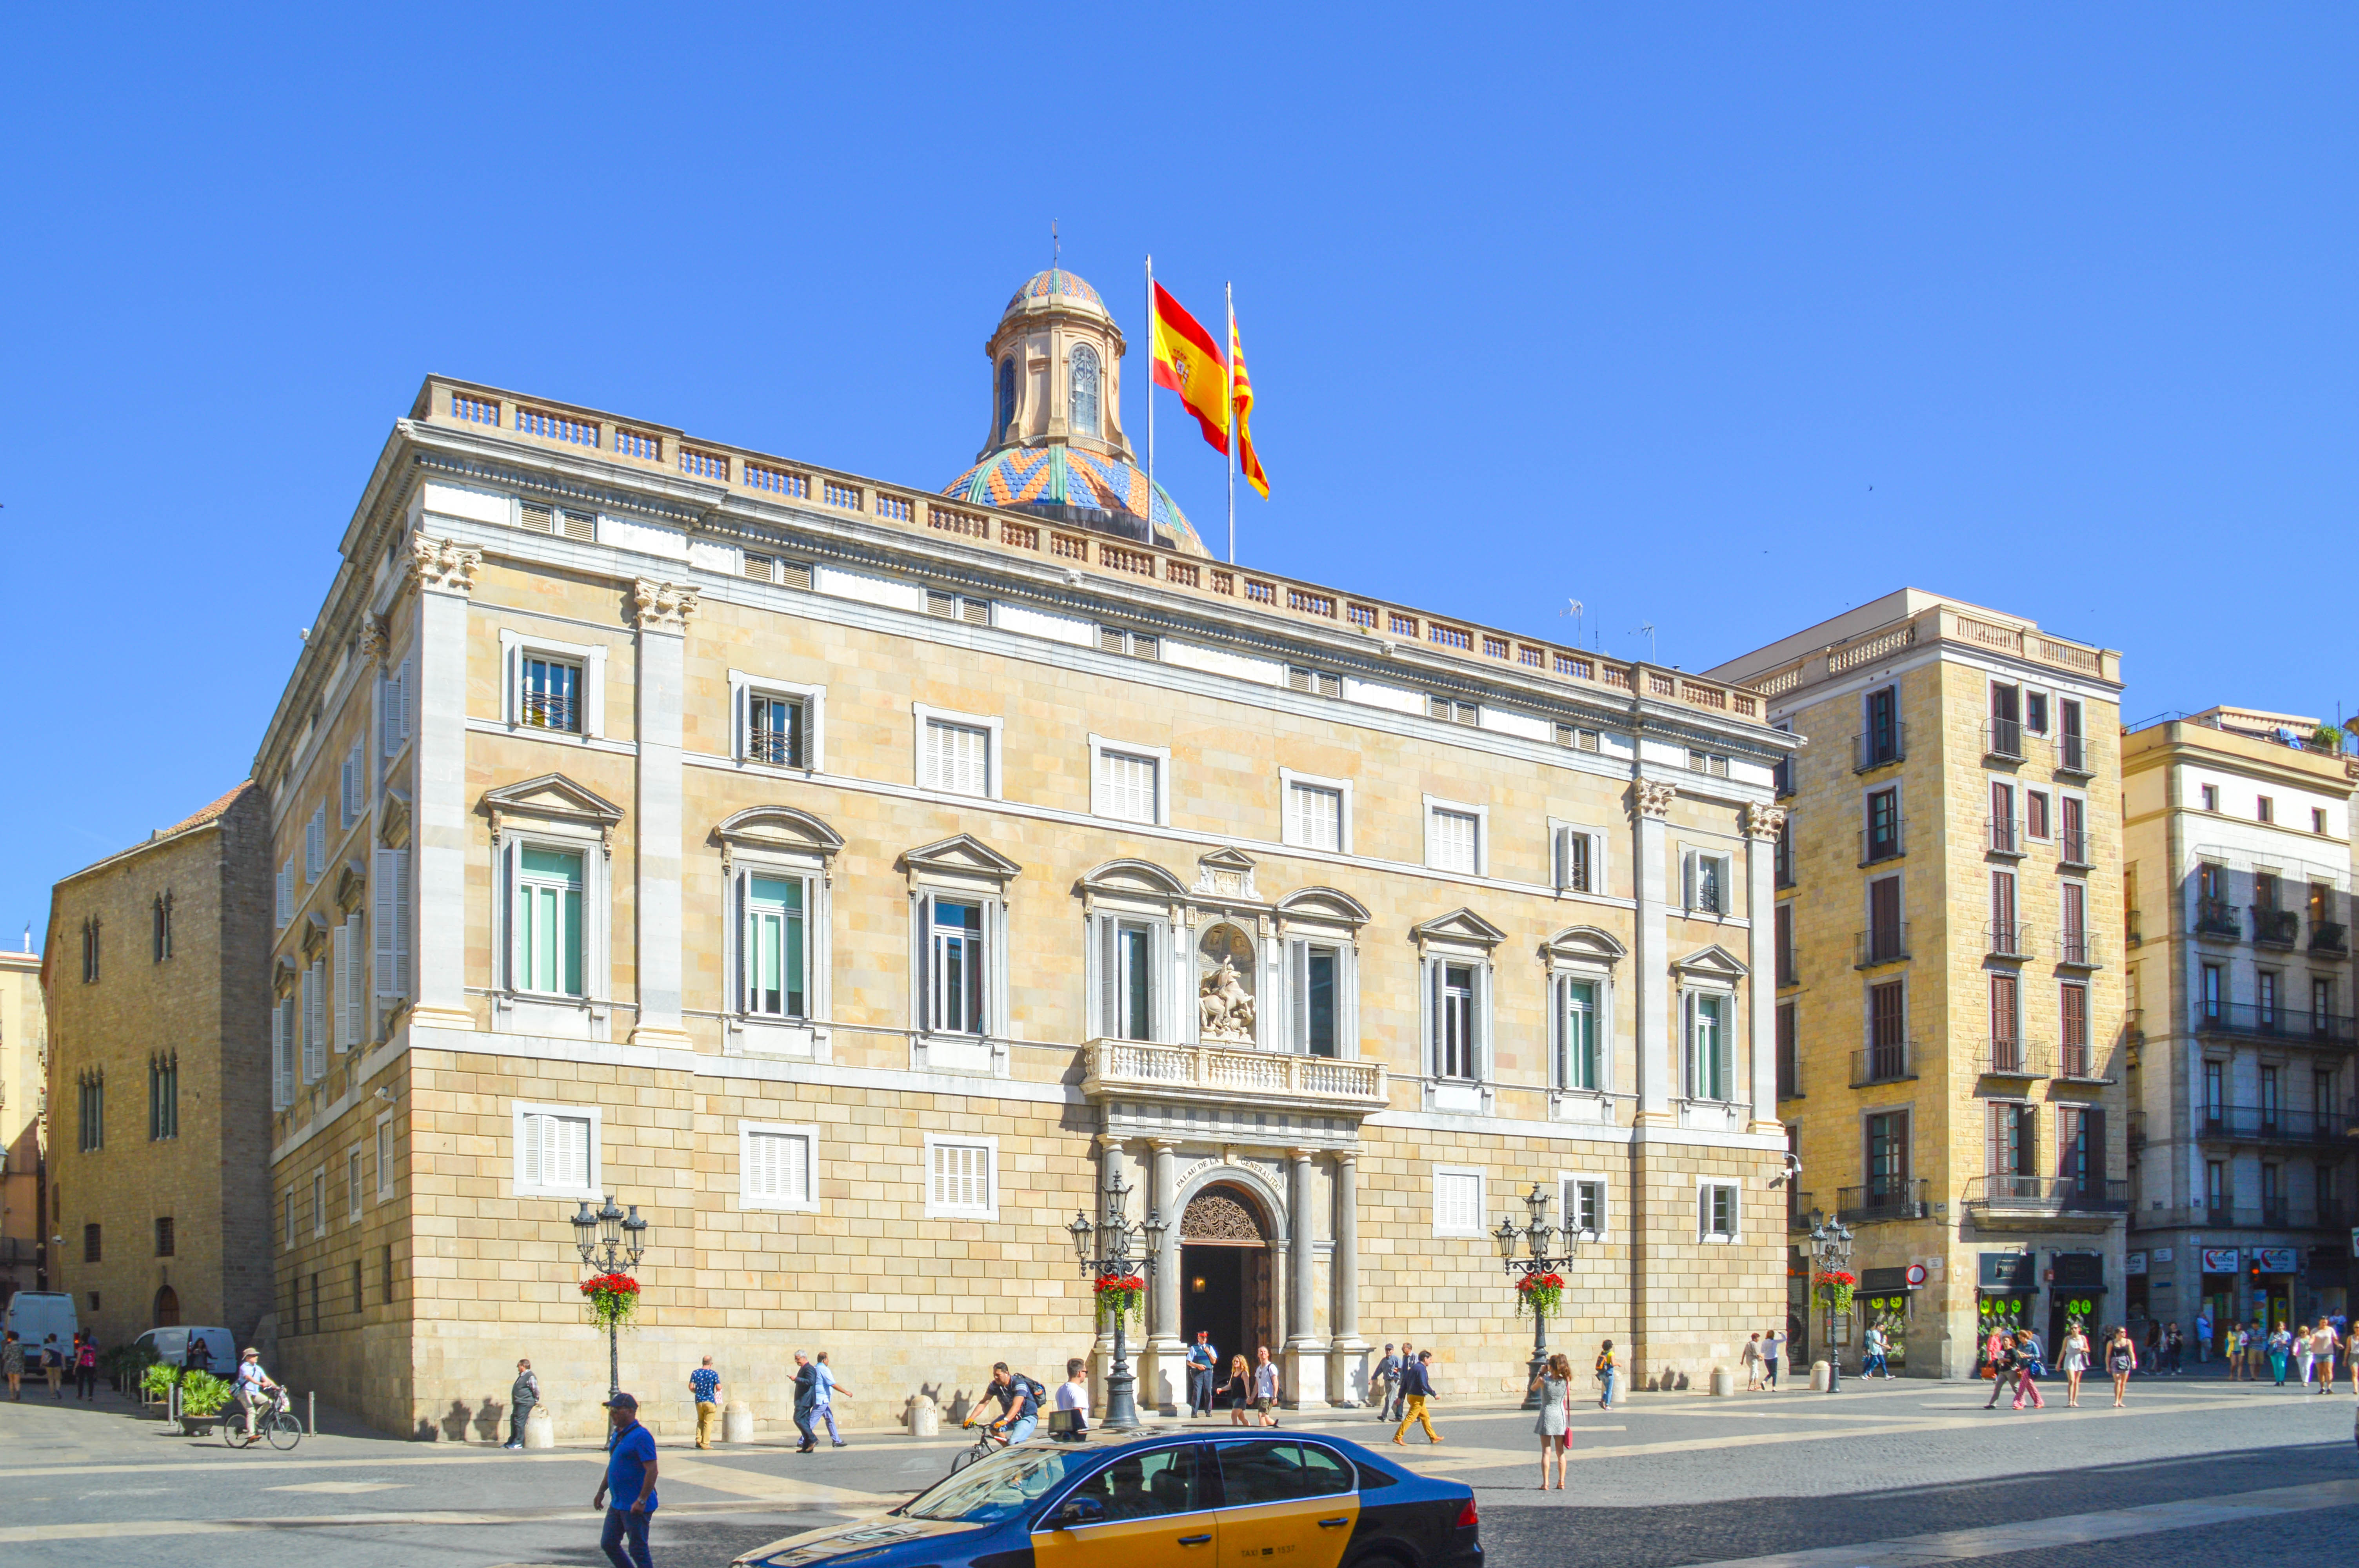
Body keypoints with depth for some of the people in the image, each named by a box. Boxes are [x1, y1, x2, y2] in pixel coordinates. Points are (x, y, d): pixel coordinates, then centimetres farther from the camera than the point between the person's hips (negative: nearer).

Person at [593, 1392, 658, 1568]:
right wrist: (601, 1492, 23)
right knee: (608, 1544, 13)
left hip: (636, 1507, -10)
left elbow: (652, 1470, -23)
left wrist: (642, 1501, -25)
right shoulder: (618, 1435, 11)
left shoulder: (641, 1436, -19)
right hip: (617, 1505, 10)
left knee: (638, 1550, -2)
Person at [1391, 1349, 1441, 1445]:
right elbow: (1424, 1385, -22)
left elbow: (1404, 1383, 15)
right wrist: (1434, 1394, -13)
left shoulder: (1413, 1368, 14)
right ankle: (1398, 1437, -10)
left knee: (1425, 1417, 15)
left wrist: (1401, 1397, 18)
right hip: (1418, 1397, -10)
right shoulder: (1422, 1369, -14)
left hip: (1411, 1396, 10)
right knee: (1410, 1418, -8)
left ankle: (1433, 1438, 20)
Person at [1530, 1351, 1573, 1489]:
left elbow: (1533, 1389, 6)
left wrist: (1541, 1373, 5)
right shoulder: (1566, 1381, -7)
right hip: (1560, 1415, 2)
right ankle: (1561, 1482, 12)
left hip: (1547, 1415, -2)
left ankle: (1545, 1483, -2)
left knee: (1546, 1452, 1)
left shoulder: (1543, 1380, -13)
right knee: (1560, 1452, 11)